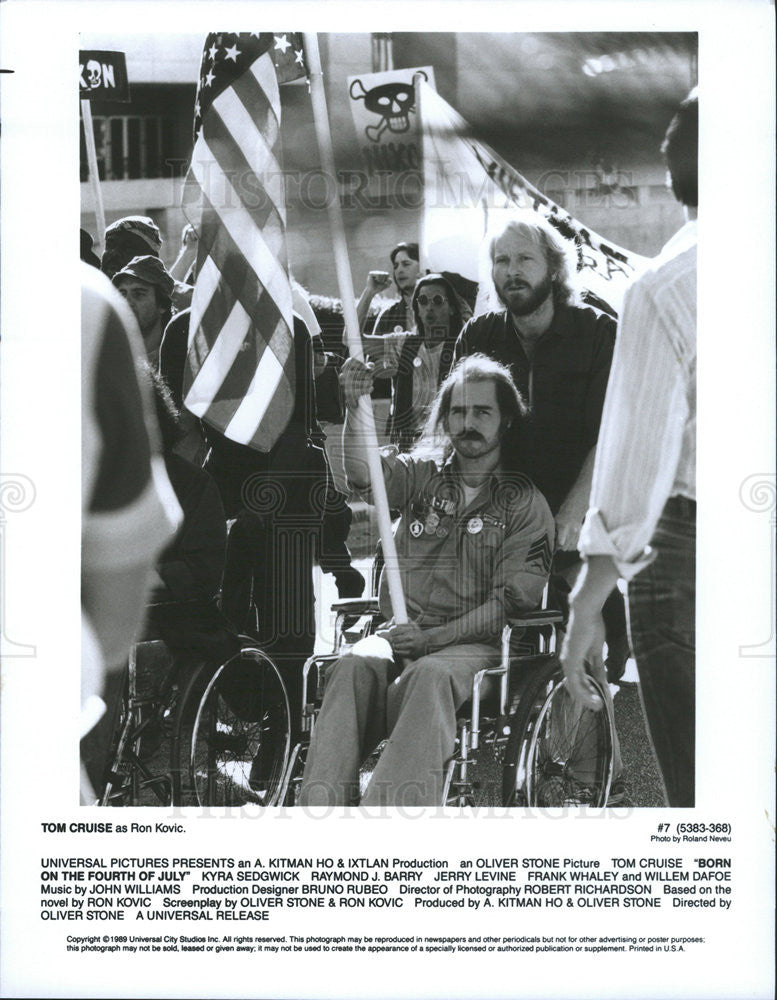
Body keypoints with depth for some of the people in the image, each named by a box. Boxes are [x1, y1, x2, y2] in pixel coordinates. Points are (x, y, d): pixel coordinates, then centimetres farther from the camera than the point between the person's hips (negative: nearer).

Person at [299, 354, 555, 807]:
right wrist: (355, 409, -20)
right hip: (401, 634, 3)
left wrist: (435, 637, -15)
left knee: (429, 674, -37)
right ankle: (320, 799, -45)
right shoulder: (420, 475, 18)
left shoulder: (526, 505, 8)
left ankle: (394, 804, -52)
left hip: (475, 645, -2)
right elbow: (361, 474, -2)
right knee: (356, 664, -31)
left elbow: (510, 603, -2)